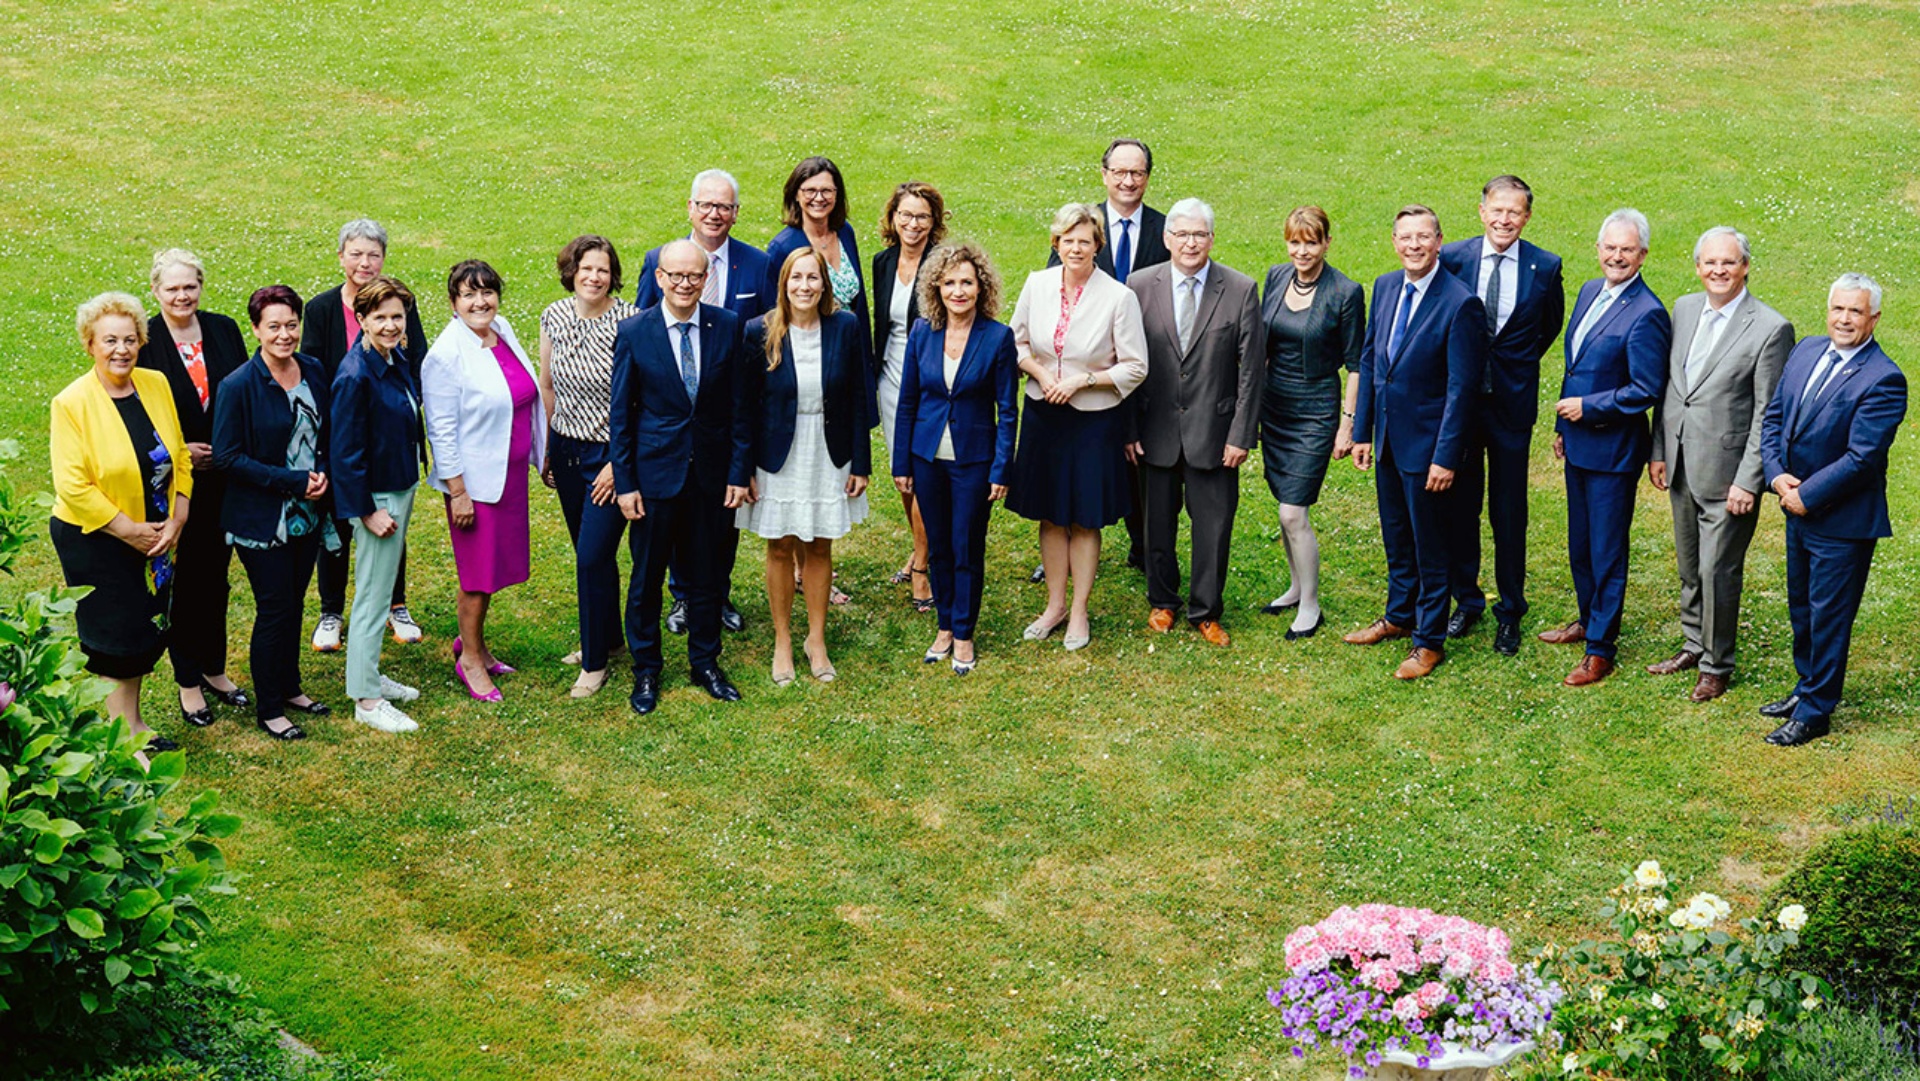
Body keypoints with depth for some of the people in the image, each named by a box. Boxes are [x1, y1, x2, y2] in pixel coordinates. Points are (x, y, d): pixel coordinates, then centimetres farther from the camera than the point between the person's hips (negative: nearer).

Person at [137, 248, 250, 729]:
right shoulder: (144, 341, -8)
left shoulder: (224, 330, 3)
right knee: (182, 579, 6)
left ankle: (214, 669, 29)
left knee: (215, 576, 14)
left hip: (223, 477, 4)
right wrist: (178, 449, -15)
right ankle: (188, 681, 18)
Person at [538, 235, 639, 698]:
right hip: (567, 451, 5)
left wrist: (620, 463, -15)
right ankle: (608, 635, 36)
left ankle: (595, 662, 9)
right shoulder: (554, 317, 0)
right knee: (588, 552, 16)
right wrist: (545, 449, 12)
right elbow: (546, 386, 11)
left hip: (612, 454, -5)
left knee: (593, 556, -5)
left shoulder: (629, 322, -16)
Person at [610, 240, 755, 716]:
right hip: (655, 473, -1)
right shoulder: (633, 332, -7)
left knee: (706, 574, 13)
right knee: (647, 576, 9)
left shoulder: (727, 327, -3)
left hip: (712, 474, 2)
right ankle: (645, 671, 24)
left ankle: (705, 662, 30)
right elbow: (621, 414, -3)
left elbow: (741, 406, 2)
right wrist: (624, 482, -6)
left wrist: (740, 472, -2)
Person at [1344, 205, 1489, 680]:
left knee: (1429, 546, 5)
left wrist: (1446, 457, -18)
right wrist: (1362, 431, 9)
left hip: (1426, 442, -7)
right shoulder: (1385, 286, 3)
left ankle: (1429, 640, 18)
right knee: (1396, 537, 21)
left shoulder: (1461, 304, -18)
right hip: (1388, 437, 7)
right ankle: (1399, 617, 39)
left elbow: (1461, 387, -18)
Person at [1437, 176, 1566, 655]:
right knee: (1459, 506, 10)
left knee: (1509, 513, 5)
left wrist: (1517, 364, 11)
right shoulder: (1452, 258, -4)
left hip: (1512, 403, -1)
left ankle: (1509, 611, 19)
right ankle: (1466, 601, 26)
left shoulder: (1545, 267, -3)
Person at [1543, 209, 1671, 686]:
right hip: (1578, 442, 8)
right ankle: (1589, 620, 38)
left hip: (1613, 449, -8)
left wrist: (1587, 407, -15)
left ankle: (1600, 650, 10)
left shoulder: (1646, 315, -18)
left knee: (1606, 552, 1)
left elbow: (1646, 390, -19)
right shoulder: (1589, 292, 8)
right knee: (1579, 545, 20)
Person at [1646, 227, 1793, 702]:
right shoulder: (1683, 308, 5)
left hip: (1726, 472, -6)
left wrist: (1748, 481, -16)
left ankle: (1717, 665, 16)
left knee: (1718, 571, 1)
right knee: (1689, 567, 19)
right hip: (1681, 466, 6)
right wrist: (1658, 451, 10)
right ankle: (1694, 644, 36)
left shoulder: (1771, 329, -14)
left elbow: (1767, 414, -14)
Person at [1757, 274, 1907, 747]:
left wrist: (1806, 496, -18)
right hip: (1798, 511, 7)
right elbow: (1773, 416, 8)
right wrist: (1777, 475, -7)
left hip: (1842, 521, -7)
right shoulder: (1807, 351, 3)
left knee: (1828, 615, 4)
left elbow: (1861, 458, -23)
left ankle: (1815, 711, 15)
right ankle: (1806, 687, 37)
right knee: (1801, 607, 20)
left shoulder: (1883, 380, -19)